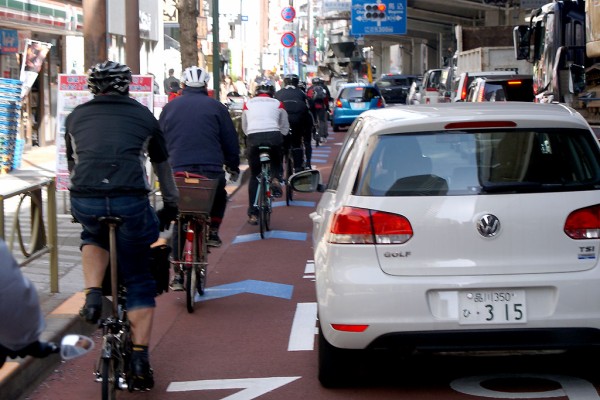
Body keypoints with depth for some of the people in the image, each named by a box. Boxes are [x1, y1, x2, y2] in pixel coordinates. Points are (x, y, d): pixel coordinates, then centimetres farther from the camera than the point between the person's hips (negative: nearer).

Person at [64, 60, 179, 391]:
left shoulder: (76, 116, 21)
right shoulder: (143, 115, 18)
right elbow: (162, 165, 27)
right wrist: (171, 206, 40)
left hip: (85, 201, 1)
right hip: (131, 201, -1)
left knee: (93, 236, 37)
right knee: (139, 280, 15)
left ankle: (93, 296, 13)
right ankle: (140, 360, 8)